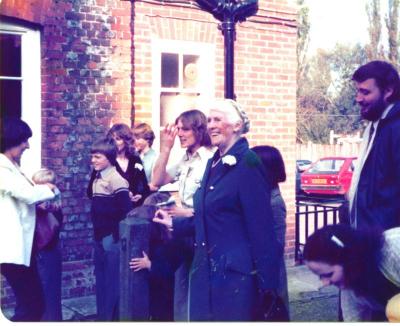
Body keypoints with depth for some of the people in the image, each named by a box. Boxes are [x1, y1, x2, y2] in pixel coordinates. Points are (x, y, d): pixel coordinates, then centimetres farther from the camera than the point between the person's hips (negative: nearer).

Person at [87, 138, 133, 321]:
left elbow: (126, 209, -20)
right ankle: (101, 315, 26)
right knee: (100, 277, 15)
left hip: (111, 237, -9)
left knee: (112, 278, 0)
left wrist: (117, 234, -16)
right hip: (100, 236, 9)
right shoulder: (97, 178, 11)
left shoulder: (115, 179, -16)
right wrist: (96, 229, 14)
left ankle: (111, 317, 9)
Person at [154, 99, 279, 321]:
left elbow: (261, 228, -17)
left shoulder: (247, 163, -14)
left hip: (235, 273, -8)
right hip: (206, 271, 8)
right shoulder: (214, 163, 12)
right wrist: (174, 224, 14)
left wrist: (266, 284, -18)